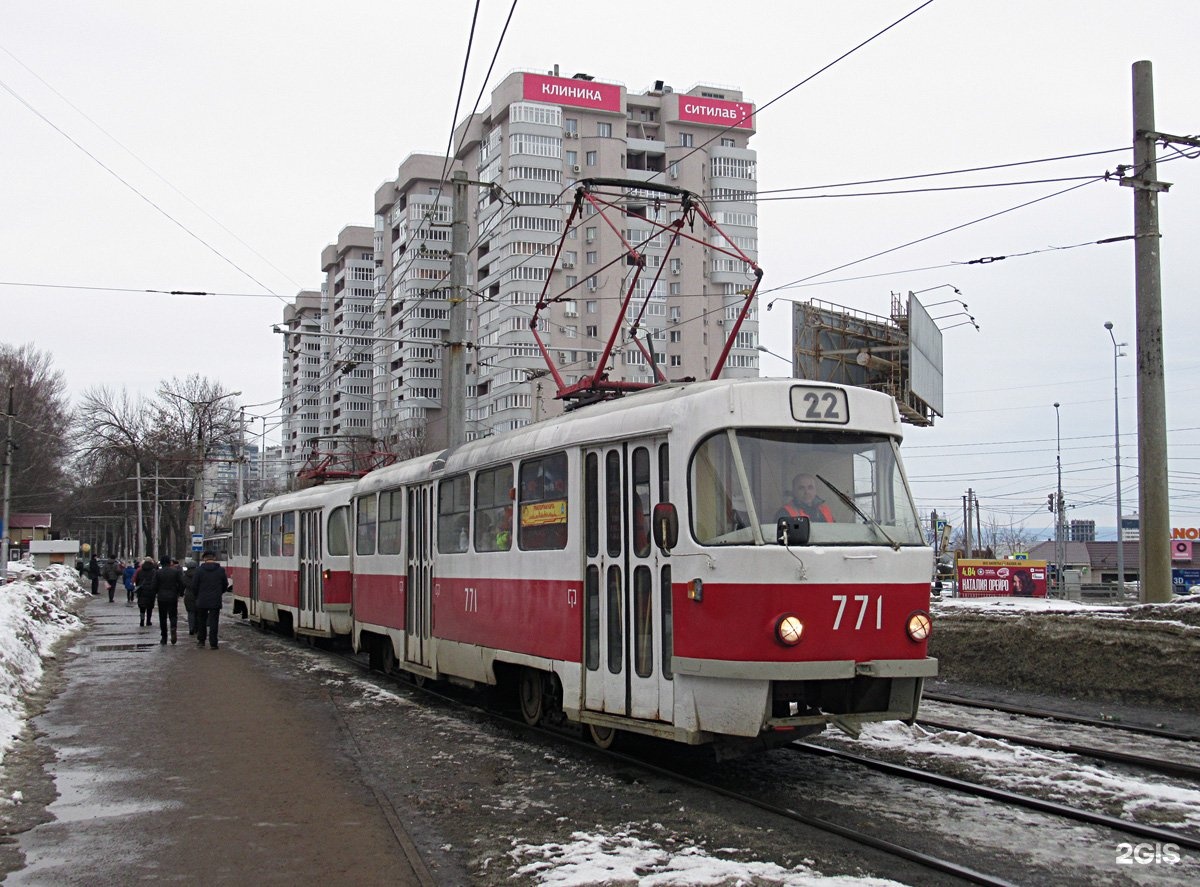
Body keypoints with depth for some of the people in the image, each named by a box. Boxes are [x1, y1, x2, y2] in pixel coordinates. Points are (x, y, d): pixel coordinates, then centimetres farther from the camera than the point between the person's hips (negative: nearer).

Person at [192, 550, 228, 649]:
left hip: (202, 601, 0)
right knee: (213, 622, 1)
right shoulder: (221, 570, -1)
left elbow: (194, 586, -3)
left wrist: (198, 595, 14)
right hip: (215, 601, 0)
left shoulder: (199, 570, -6)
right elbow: (225, 585, 6)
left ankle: (201, 641, 22)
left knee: (201, 621, 15)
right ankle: (213, 643, -2)